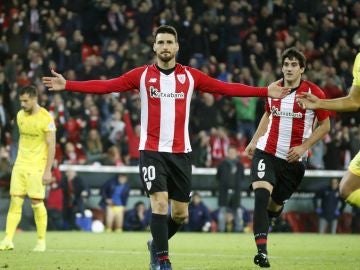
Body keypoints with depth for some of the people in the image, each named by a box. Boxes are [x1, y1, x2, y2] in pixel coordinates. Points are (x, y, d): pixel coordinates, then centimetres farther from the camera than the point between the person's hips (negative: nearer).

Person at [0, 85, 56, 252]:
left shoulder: (46, 118, -12)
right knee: (15, 202, -2)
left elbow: (51, 145, -11)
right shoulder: (20, 115, 7)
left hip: (37, 167, -5)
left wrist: (48, 170, -15)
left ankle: (41, 241, 10)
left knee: (37, 203, -3)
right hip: (20, 165, 5)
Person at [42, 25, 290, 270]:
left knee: (181, 213, 6)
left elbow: (226, 88, 2)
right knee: (160, 203, -16)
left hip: (181, 152, 2)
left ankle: (156, 244, 33)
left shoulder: (190, 76, 4)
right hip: (152, 151, -2)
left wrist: (266, 92, -5)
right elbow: (105, 86, -5)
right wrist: (67, 85, -14)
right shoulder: (142, 75, -1)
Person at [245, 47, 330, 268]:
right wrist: (255, 141, 15)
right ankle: (262, 251, -25)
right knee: (261, 194, -22)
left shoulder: (314, 92, -8)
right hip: (266, 152, 1)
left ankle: (266, 220, 49)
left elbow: (325, 126, -1)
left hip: (294, 159, -1)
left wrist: (304, 147, -11)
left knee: (275, 204, 9)